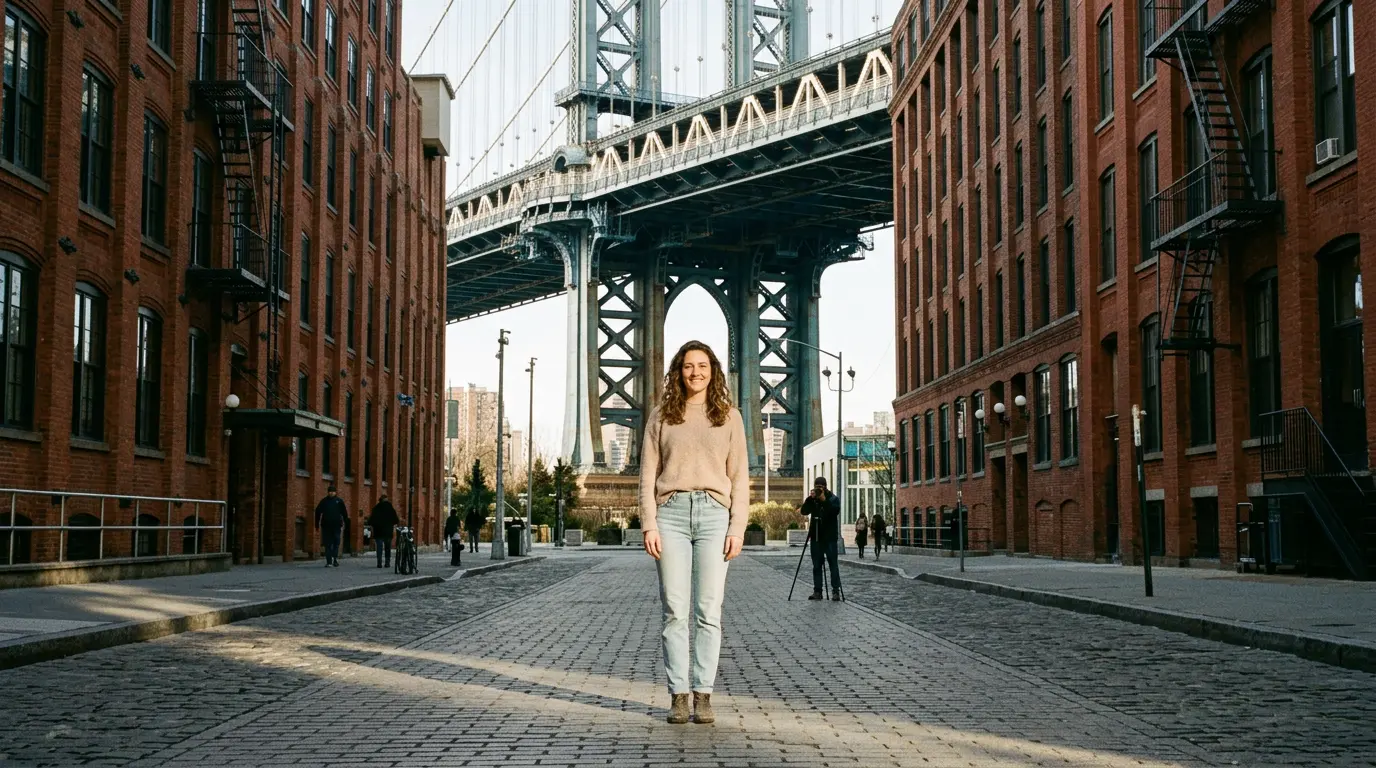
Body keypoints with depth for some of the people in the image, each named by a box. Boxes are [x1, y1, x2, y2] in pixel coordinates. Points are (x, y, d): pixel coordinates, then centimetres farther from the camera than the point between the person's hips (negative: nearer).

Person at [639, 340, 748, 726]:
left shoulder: (729, 417, 11)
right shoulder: (661, 417, 10)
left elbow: (740, 477, 8)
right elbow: (648, 474, 8)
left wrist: (738, 528, -1)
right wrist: (649, 524, -2)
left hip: (714, 512, 0)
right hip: (672, 512, 0)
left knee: (709, 612, -2)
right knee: (675, 611, -1)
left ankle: (703, 694, 3)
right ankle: (678, 695, 2)